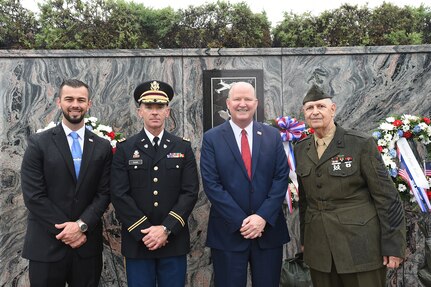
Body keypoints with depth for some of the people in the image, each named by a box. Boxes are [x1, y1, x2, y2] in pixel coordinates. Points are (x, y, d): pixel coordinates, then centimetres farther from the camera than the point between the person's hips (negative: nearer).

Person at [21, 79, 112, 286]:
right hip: (47, 245, -2)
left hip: (88, 244, 2)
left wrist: (81, 225, -12)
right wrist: (65, 230, -11)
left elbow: (104, 193, 1)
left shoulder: (102, 146, 4)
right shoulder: (38, 143, -2)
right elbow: (33, 195, -8)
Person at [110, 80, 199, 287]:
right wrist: (145, 231, -12)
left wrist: (166, 229, -13)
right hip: (137, 241, 0)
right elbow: (119, 195, -5)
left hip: (174, 241, 1)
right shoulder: (124, 150, 2)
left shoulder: (183, 148, 4)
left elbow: (190, 192, -3)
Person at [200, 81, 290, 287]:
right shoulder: (211, 138, -1)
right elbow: (211, 184, -8)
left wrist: (263, 217, -11)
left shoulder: (272, 135, 6)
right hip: (228, 232, -2)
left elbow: (281, 177, 0)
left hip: (268, 229, 2)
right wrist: (241, 221, -13)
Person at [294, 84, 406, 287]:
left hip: (360, 247, -4)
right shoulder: (301, 150, 6)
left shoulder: (362, 144, -9)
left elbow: (386, 196, -9)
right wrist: (304, 239, 14)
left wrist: (393, 246, -10)